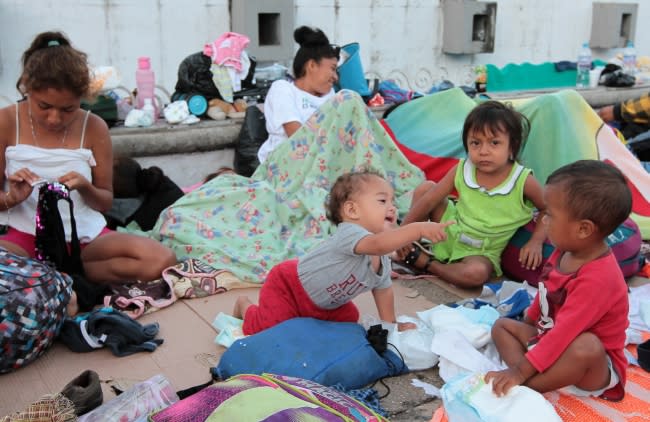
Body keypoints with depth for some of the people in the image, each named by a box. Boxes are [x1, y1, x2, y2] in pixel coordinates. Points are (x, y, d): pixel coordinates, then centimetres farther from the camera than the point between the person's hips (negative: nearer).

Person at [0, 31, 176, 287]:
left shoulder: (94, 128, -1)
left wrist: (84, 188, -16)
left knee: (161, 261, -23)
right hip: (27, 235, -2)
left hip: (85, 235, 3)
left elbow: (106, 201, 6)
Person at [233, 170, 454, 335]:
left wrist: (391, 324, 11)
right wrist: (419, 228, -63)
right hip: (287, 284, -9)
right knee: (268, 328, -17)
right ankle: (245, 305, 17)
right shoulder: (349, 233, -35)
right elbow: (380, 244, -56)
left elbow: (383, 289, 11)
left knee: (349, 318, 14)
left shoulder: (383, 261, -6)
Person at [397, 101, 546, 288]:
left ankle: (426, 263, -13)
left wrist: (536, 241, -18)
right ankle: (413, 246, 6)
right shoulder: (461, 171, -14)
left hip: (482, 252, -3)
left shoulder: (523, 181, -21)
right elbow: (427, 202, -7)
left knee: (476, 273, -37)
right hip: (450, 231, 3)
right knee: (425, 188, -6)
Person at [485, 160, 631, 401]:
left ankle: (524, 387, -26)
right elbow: (546, 292, 15)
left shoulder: (598, 278, -31)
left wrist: (520, 372, -32)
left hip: (596, 366, -10)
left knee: (587, 346, -40)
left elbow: (564, 333, -33)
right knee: (502, 325, 7)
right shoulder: (566, 252, -4)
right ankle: (530, 380, -20)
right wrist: (528, 323, 25)